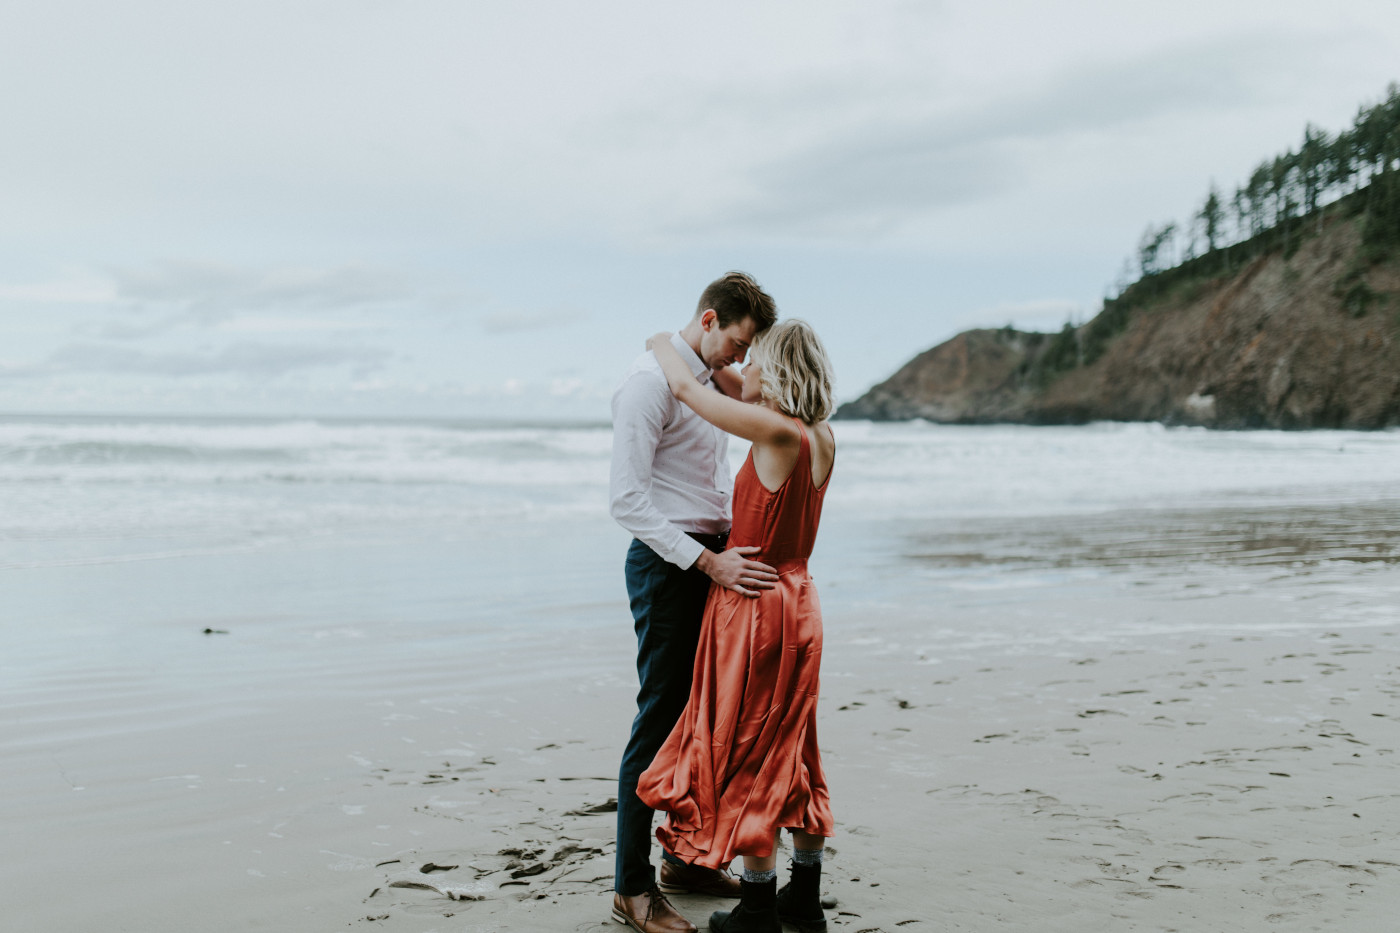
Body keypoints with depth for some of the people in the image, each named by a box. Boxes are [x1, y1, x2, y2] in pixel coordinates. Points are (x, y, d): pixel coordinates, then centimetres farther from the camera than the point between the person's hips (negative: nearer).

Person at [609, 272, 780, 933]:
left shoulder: (714, 380, 14)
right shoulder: (652, 379, -14)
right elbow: (627, 498, -21)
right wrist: (708, 561, -25)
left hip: (714, 560, 9)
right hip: (667, 562, -9)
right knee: (660, 721, -6)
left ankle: (687, 859, 28)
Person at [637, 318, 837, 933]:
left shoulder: (777, 433, -20)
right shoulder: (823, 438, 2)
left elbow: (684, 387, -11)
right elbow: (753, 401, 23)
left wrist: (663, 345, 9)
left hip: (753, 604, -8)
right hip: (798, 602, 8)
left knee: (748, 759, 3)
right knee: (794, 754, 17)